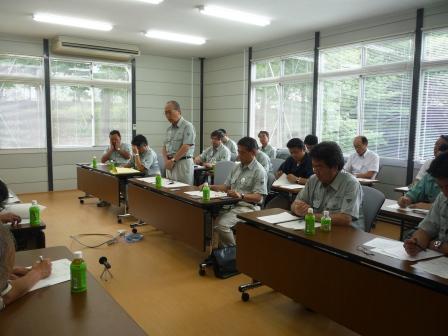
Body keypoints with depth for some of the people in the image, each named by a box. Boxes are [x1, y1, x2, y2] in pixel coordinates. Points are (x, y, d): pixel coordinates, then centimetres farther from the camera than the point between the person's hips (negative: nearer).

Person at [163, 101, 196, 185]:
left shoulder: (187, 126, -8)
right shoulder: (169, 129, 16)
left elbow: (186, 147, -16)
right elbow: (164, 147, 14)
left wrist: (173, 160, -13)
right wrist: (166, 161, -3)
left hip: (183, 163, -7)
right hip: (170, 164, 7)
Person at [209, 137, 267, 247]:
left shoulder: (259, 171, -8)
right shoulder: (237, 167, 16)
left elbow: (258, 197, -14)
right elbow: (226, 186, 20)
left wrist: (241, 196, -29)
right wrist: (210, 187, 5)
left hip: (247, 207, -7)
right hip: (231, 204, 7)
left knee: (222, 224, -28)